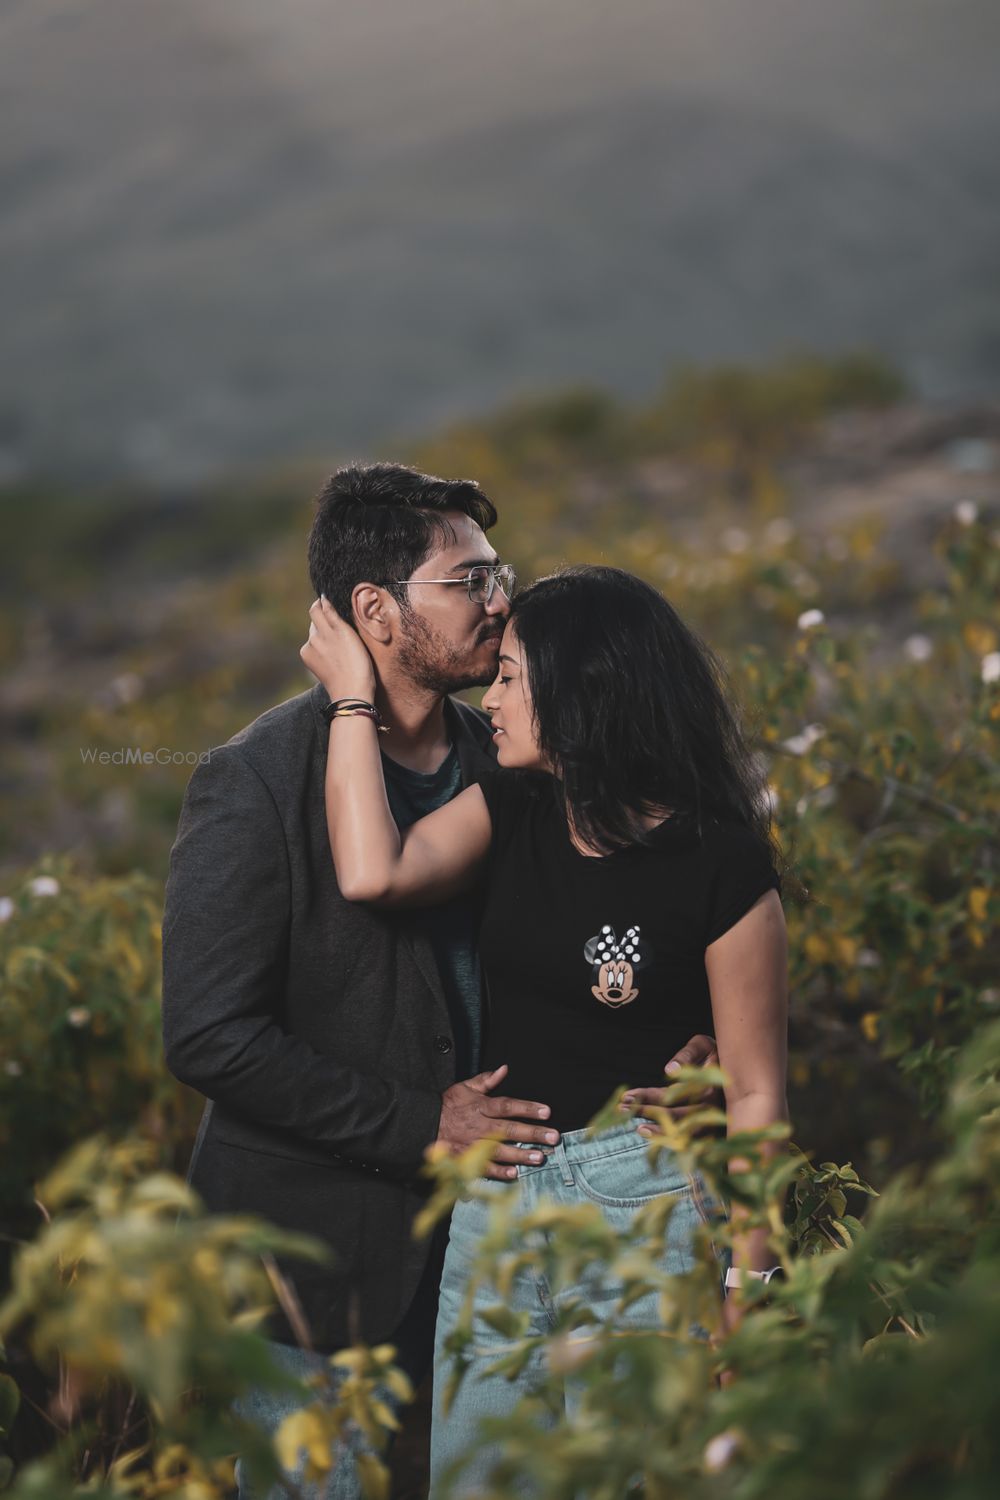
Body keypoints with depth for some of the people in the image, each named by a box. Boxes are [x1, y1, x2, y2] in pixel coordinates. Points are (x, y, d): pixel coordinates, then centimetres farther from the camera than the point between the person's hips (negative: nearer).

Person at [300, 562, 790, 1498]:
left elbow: (754, 1093, -8)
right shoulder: (511, 810, 4)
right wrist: (353, 695, -8)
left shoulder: (719, 864, -12)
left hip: (645, 1211, -5)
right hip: (493, 1206, 6)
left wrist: (745, 1288, -10)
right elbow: (373, 875, -14)